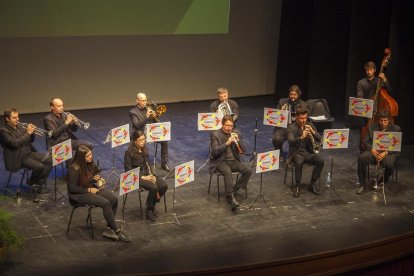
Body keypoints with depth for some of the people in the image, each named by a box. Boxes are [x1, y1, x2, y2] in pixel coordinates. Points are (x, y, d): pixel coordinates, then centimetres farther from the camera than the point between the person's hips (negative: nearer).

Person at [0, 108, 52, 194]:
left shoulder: (19, 126, 10)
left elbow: (31, 140, 14)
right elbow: (15, 143, -27)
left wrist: (32, 132, -8)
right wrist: (28, 132, -22)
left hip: (30, 152, 8)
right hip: (18, 158, -8)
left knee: (50, 160, -8)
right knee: (40, 166, -25)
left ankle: (41, 182, 5)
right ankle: (32, 182, 4)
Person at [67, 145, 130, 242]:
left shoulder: (91, 164, 0)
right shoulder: (74, 168, -22)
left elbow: (96, 174, 23)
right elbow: (71, 188, -20)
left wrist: (97, 178, 0)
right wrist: (89, 190, -19)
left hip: (92, 187, 8)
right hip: (79, 193, -8)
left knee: (114, 199, -15)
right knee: (105, 203, -26)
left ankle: (110, 229, -10)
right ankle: (117, 231, -15)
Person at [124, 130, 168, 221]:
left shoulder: (144, 149, 6)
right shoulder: (129, 152, -15)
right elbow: (128, 170, -14)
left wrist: (151, 175, -4)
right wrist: (143, 177, -20)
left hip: (146, 173, 7)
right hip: (136, 176, -7)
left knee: (164, 185, -16)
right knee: (154, 187, -30)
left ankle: (152, 205, 5)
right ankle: (149, 210, -10)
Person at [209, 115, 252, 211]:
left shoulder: (236, 134, 8)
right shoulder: (215, 134, -5)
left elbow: (243, 150, 4)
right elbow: (215, 152, -16)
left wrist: (238, 140, -15)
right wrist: (227, 143, -26)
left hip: (233, 161, 5)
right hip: (220, 161, -5)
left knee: (248, 170, -20)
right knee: (227, 171, -36)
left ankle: (234, 190, -8)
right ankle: (230, 197, -34)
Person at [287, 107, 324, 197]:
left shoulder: (310, 125, 7)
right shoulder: (291, 128, -5)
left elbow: (319, 139, 0)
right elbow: (291, 141, -23)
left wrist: (313, 132, -20)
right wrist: (301, 137, -40)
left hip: (308, 152, 4)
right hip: (296, 153, -4)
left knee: (320, 161, -25)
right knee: (299, 162, -37)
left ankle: (312, 184, -9)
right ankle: (297, 186, -18)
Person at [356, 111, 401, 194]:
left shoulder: (396, 129, 1)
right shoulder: (372, 128, 9)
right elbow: (366, 142, 8)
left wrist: (385, 153, -21)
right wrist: (372, 149, -14)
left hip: (389, 153, -2)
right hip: (374, 152, 2)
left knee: (389, 164, -36)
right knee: (362, 158, -29)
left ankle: (383, 183, -5)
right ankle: (363, 185, -18)